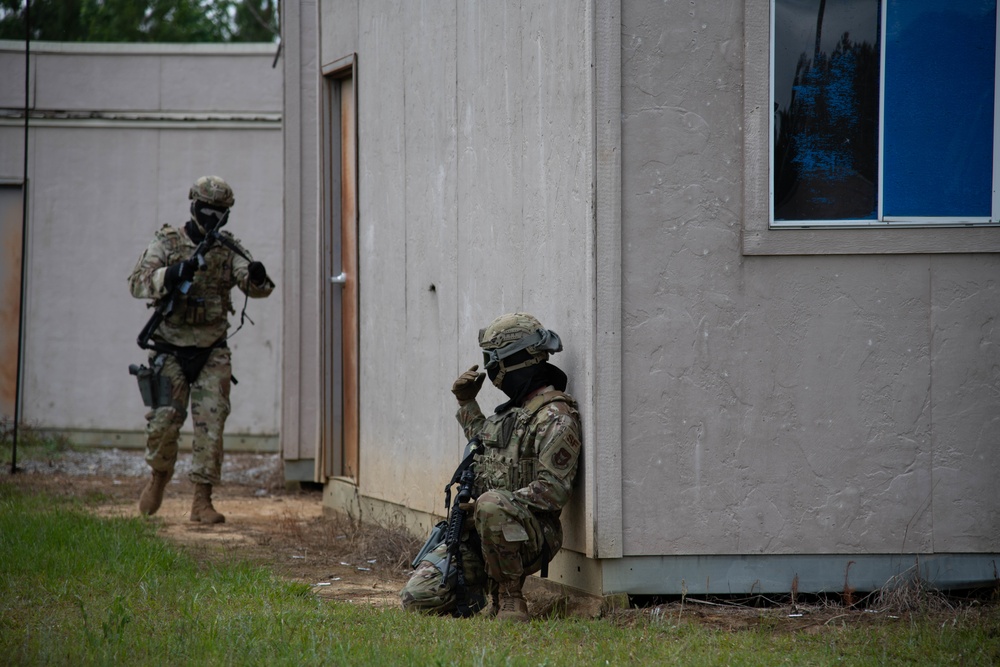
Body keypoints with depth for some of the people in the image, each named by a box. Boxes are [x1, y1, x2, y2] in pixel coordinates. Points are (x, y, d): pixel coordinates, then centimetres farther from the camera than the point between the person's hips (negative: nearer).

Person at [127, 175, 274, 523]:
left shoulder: (228, 248, 3)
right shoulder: (167, 243, -2)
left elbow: (253, 285, -11)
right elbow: (138, 283, -13)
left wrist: (258, 278, -36)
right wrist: (174, 274, -31)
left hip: (212, 353, 1)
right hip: (171, 351, -1)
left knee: (211, 425, -5)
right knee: (163, 422, -3)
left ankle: (202, 500, -1)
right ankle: (159, 476, 26)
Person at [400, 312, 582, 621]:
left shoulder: (555, 418, -12)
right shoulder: (512, 409, 17)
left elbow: (552, 491, -21)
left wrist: (485, 505, -25)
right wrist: (467, 403, 27)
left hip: (530, 535, -8)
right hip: (478, 530, 8)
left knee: (492, 507, -42)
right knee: (419, 597, -8)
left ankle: (509, 597, -22)